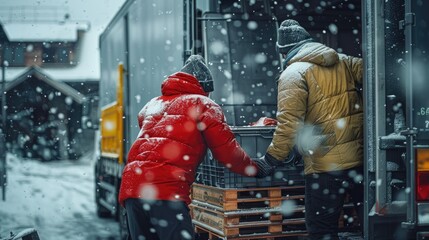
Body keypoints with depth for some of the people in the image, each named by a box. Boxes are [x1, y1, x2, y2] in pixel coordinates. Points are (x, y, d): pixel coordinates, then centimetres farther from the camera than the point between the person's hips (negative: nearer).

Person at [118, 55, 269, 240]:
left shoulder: (152, 105, 28)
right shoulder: (203, 104, 10)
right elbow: (228, 152, 7)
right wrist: (256, 168, 22)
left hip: (130, 184, 7)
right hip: (165, 189, -7)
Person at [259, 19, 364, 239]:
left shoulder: (294, 73, -6)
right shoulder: (344, 62, 13)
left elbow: (288, 122, -16)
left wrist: (273, 157, -10)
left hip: (325, 165, -6)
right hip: (360, 156, 6)